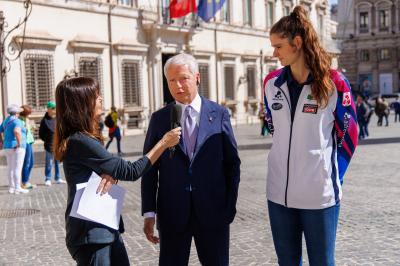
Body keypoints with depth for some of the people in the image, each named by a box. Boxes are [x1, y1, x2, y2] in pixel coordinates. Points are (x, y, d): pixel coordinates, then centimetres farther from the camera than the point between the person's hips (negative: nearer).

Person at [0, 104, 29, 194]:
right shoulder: (17, 121, -15)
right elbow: (17, 131, -35)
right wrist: (19, 143, -26)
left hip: (8, 147, 9)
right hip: (17, 148, -9)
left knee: (10, 168, 12)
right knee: (17, 168, -6)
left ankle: (11, 187, 17)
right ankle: (17, 188, -5)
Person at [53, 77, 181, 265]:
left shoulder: (83, 138, 10)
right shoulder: (80, 141, -20)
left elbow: (113, 166, 10)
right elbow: (131, 171, -17)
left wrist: (110, 175, -14)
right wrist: (164, 142, -11)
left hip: (106, 228, 9)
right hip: (91, 233, -9)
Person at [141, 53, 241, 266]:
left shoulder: (219, 114, 1)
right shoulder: (159, 119, 3)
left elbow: (232, 163, 3)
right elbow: (149, 168, 3)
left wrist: (230, 205, -1)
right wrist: (149, 212, -1)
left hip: (213, 211, 0)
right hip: (172, 213, 1)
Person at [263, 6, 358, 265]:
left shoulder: (334, 83, -8)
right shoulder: (271, 83, 3)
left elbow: (349, 134, 1)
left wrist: (333, 174, 1)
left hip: (320, 192, -4)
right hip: (279, 191, 4)